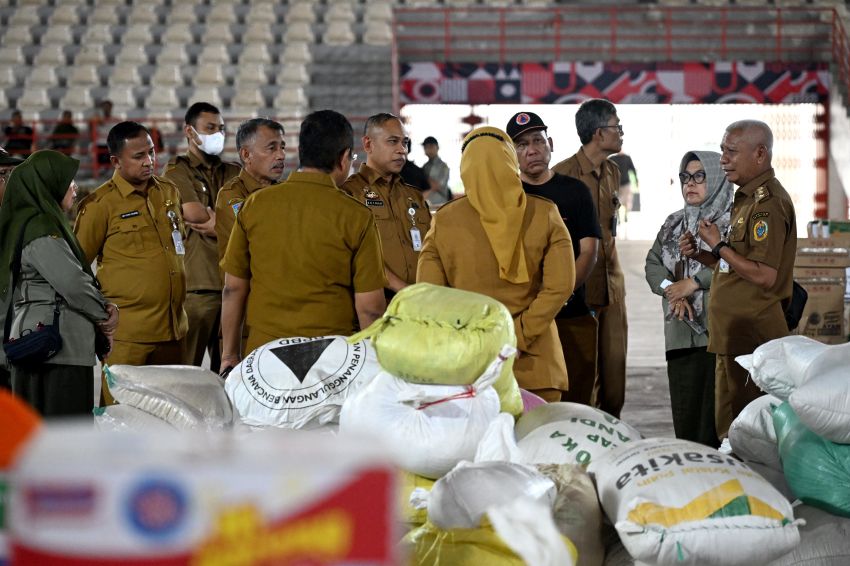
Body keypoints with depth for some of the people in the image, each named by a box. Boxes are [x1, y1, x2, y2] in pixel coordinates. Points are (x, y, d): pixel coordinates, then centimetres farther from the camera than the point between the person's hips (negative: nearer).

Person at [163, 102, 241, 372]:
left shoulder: (234, 173, 19)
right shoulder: (177, 170, 5)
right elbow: (195, 213, -10)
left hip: (231, 285, 5)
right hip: (195, 286, -5)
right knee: (185, 370, -6)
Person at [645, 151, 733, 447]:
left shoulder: (733, 222, -1)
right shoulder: (674, 224, 20)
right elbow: (653, 262, 13)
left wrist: (693, 283, -13)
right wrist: (671, 290, -6)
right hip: (682, 332, 6)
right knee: (684, 411, 4)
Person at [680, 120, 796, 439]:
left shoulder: (768, 203, -15)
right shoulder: (748, 198, 18)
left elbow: (764, 275, -22)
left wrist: (718, 245, -13)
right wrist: (700, 254, 9)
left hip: (750, 337, -11)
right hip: (735, 337, 11)